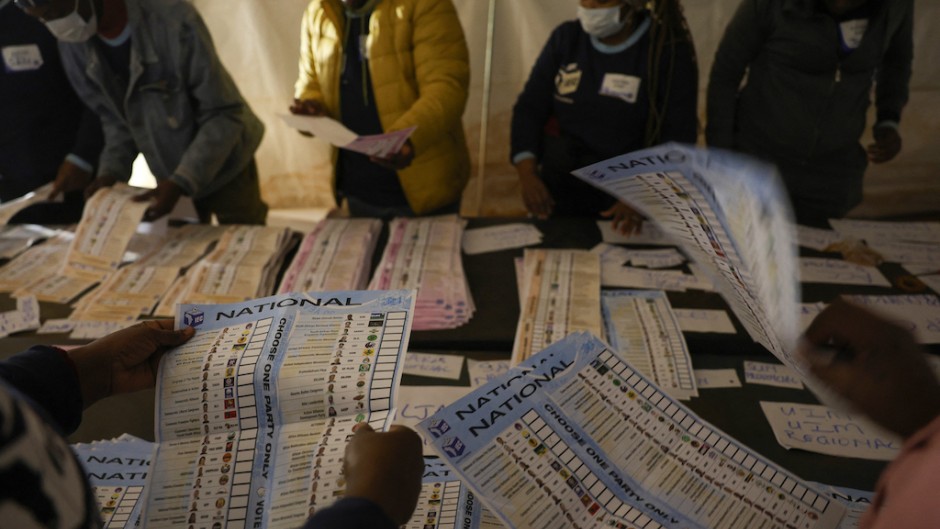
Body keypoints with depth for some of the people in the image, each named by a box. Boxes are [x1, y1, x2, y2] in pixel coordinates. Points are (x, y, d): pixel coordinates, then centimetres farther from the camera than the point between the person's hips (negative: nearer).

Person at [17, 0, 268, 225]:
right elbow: (115, 118, 2)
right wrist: (112, 170, -14)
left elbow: (224, 114, -24)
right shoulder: (73, 43, -9)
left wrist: (181, 182, -31)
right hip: (173, 179, 5)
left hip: (225, 169, -5)